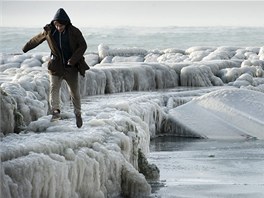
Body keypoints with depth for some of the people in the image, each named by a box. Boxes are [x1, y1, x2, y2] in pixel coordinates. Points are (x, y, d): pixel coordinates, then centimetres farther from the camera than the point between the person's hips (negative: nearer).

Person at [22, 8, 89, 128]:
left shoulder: (74, 32, -10)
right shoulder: (49, 31, -3)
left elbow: (83, 46, -10)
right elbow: (36, 39, 12)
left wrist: (73, 59, -22)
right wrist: (24, 49, 23)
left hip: (71, 67, -1)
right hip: (56, 67, 1)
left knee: (75, 92, 9)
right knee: (54, 87, -20)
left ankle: (78, 114, 28)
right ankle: (56, 111, -31)